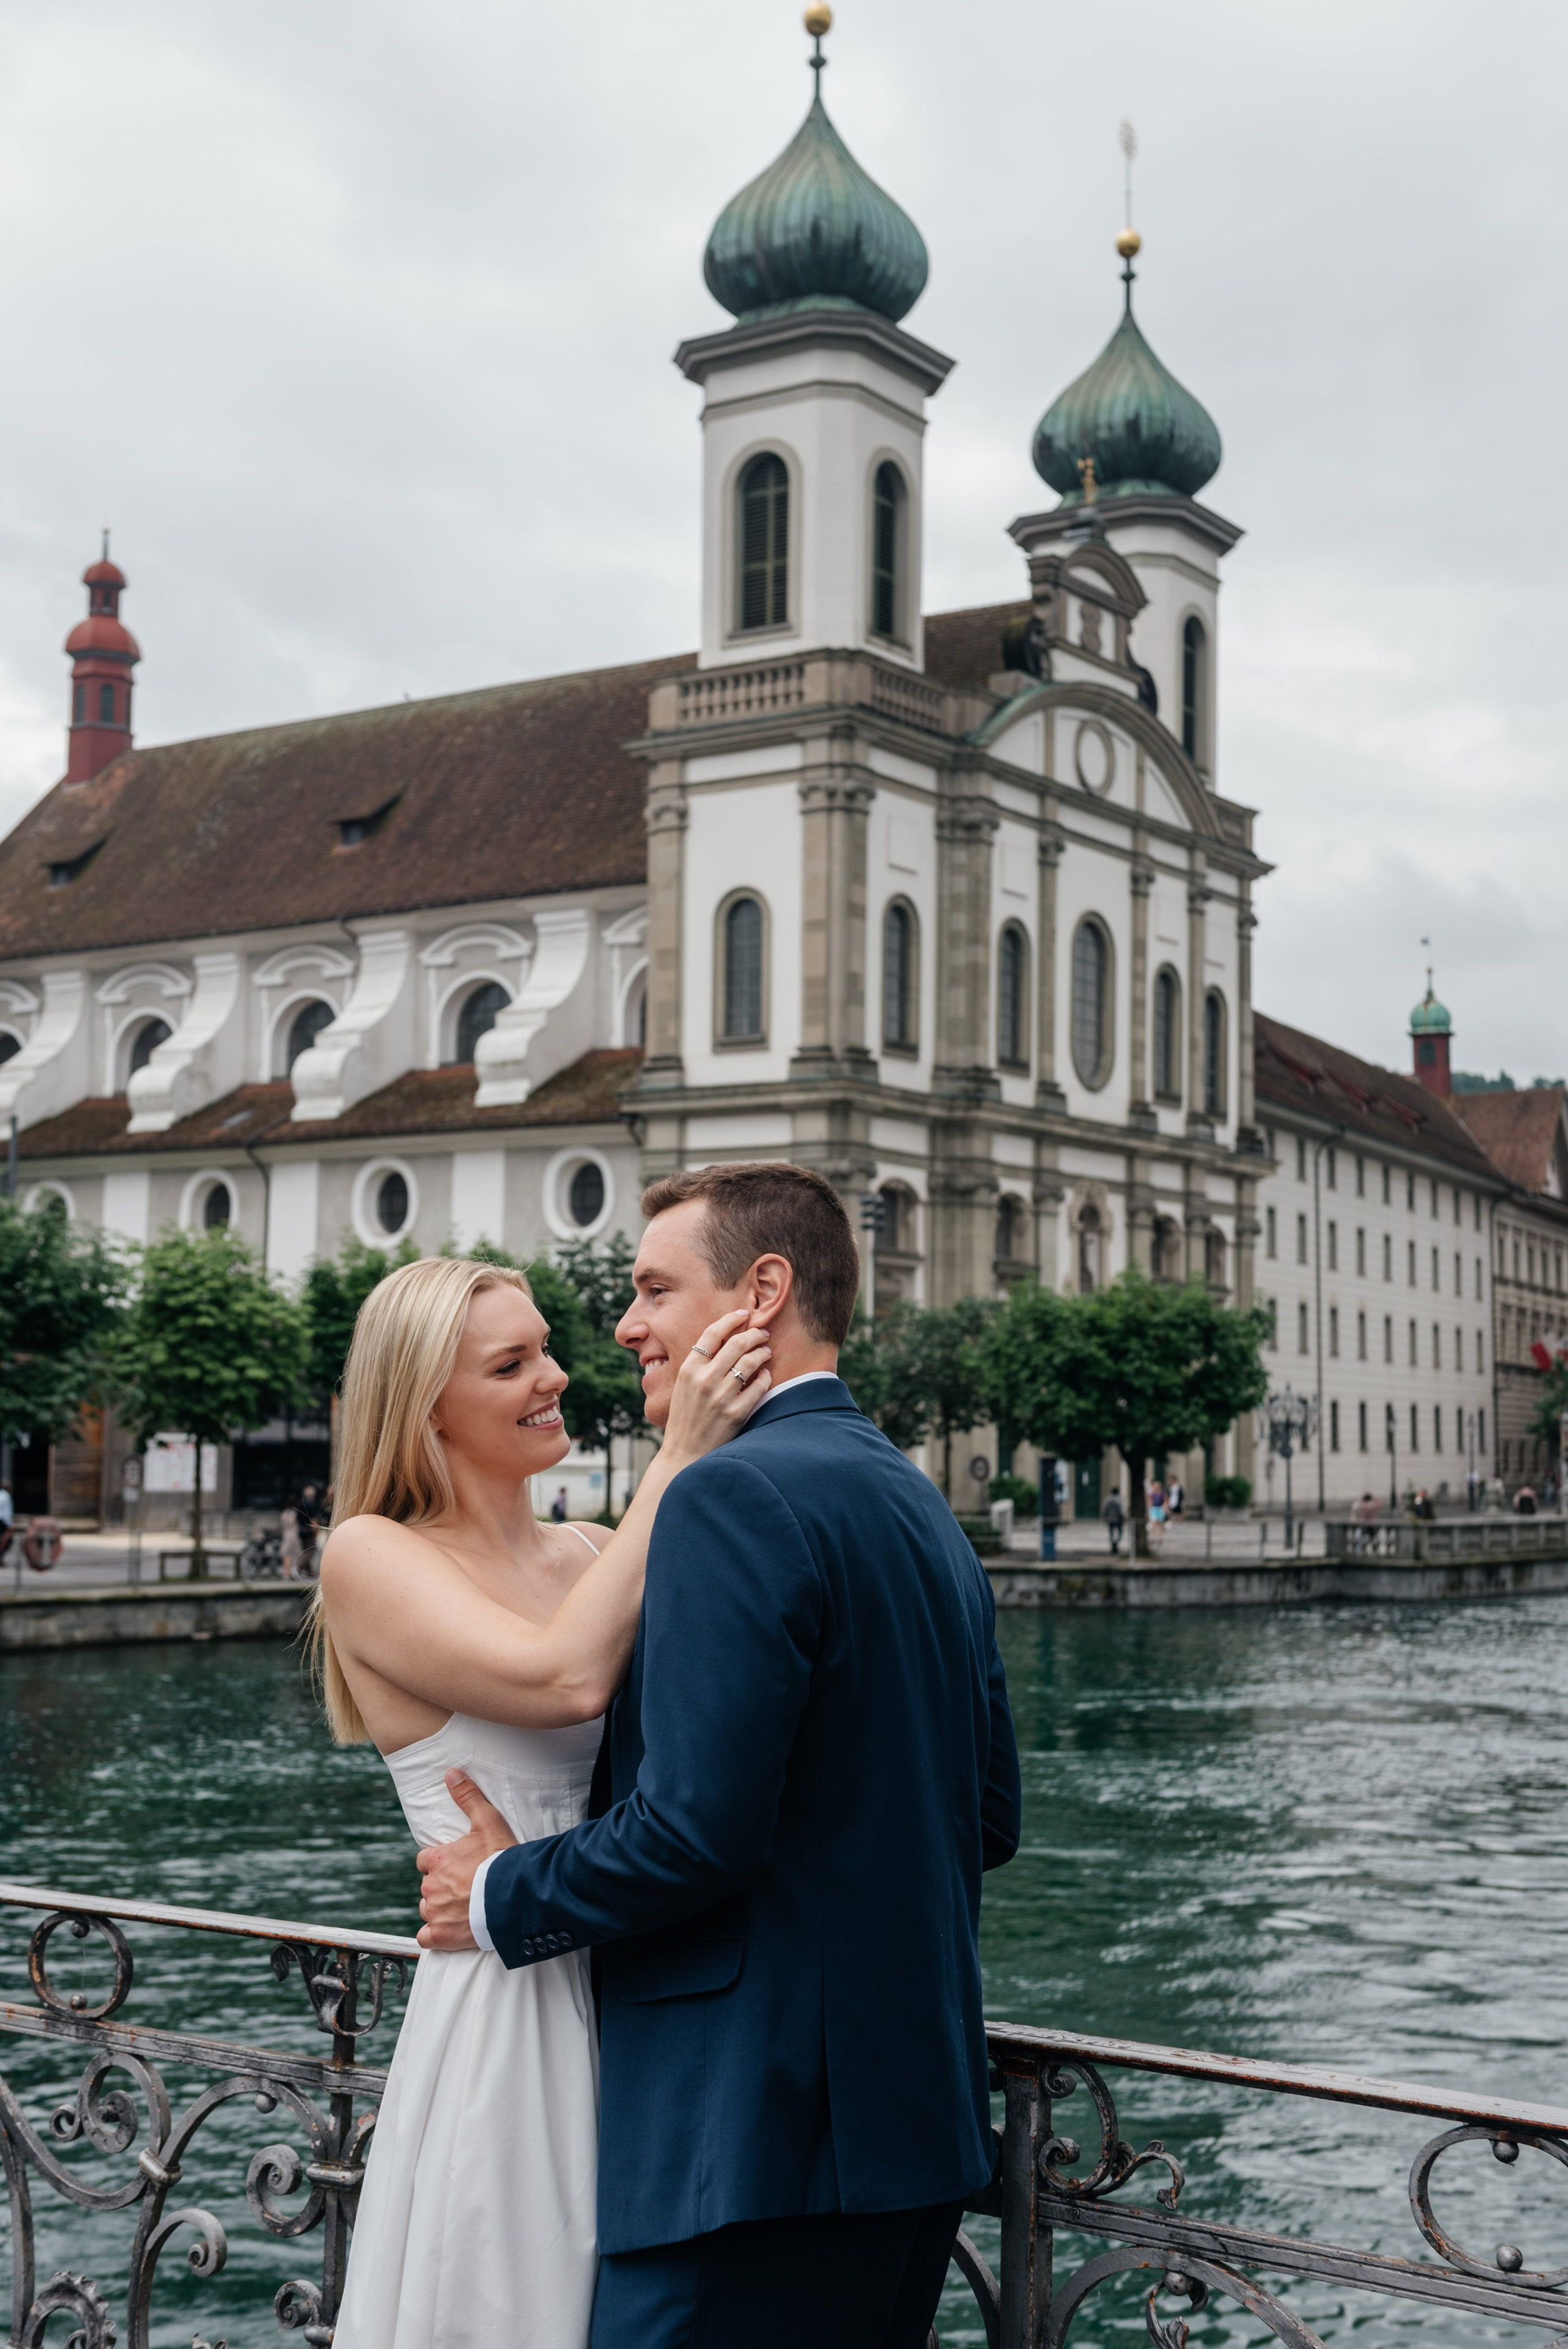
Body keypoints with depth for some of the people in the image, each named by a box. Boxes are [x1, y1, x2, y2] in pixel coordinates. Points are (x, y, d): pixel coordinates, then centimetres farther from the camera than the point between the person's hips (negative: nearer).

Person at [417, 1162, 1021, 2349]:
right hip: (924, 2116, 9)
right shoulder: (921, 1505, 13)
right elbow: (990, 1822, 17)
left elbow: (698, 1825, -21)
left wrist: (503, 1898, -6)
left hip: (759, 2133, -9)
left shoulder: (736, 1497, -15)